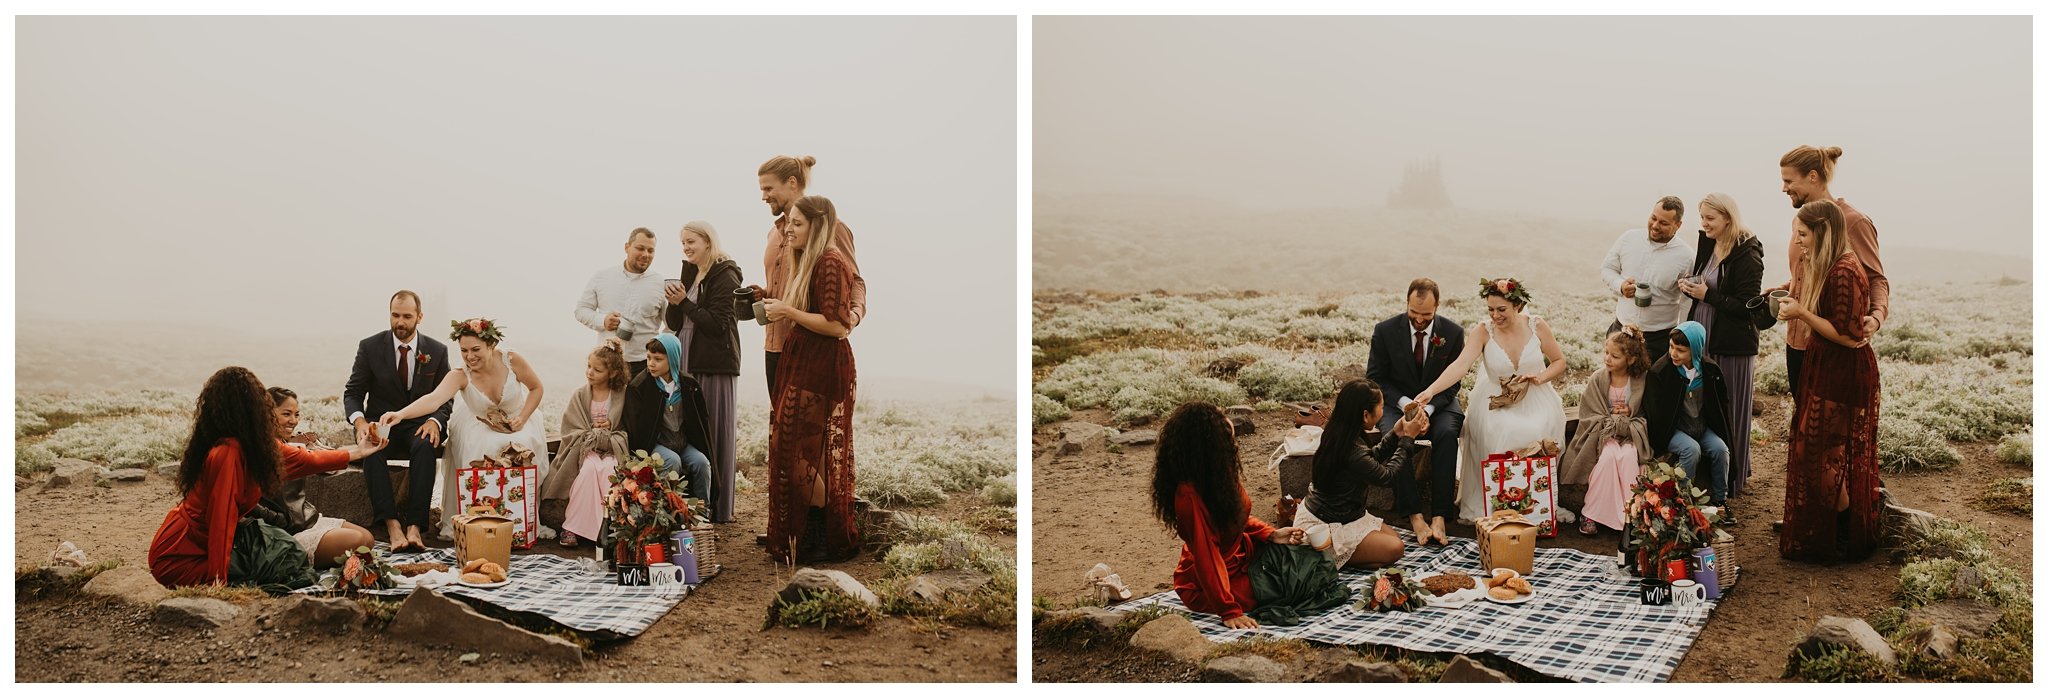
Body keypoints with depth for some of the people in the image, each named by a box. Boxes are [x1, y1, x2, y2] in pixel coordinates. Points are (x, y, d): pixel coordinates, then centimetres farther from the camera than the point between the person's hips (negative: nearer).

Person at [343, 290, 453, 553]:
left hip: (418, 423, 0)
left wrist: (434, 422, -17)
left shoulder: (437, 351, 4)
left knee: (425, 447, -36)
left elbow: (444, 399, 6)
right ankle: (392, 526, -43)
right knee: (372, 449, -36)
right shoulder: (370, 347, 1)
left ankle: (414, 527, -41)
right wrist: (360, 421, -21)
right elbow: (352, 393, 2)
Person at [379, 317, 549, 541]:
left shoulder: (511, 360, -20)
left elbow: (536, 388, -2)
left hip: (516, 421, 0)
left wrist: (523, 418, -16)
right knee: (478, 451, -33)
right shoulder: (460, 375, -23)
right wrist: (400, 414, -58)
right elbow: (434, 398, -41)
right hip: (479, 427, 0)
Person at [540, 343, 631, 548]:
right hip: (584, 450, 0)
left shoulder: (622, 397, 5)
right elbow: (570, 432, 2)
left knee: (608, 469, -35)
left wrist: (609, 427, -13)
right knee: (590, 468, -34)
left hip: (611, 452, 0)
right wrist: (595, 433, -12)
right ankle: (571, 527, -32)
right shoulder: (579, 397, 7)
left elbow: (627, 431, 5)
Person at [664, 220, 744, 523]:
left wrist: (685, 303, -14)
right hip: (688, 362, 8)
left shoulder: (725, 276, -8)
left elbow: (718, 323, -15)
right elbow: (675, 324, 14)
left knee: (715, 435, -4)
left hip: (715, 365, -8)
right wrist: (674, 303, -5)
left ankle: (719, 508, 2)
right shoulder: (690, 274, 16)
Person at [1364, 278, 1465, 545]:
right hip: (1397, 402, 0)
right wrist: (1405, 403, -19)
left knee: (1447, 434, -33)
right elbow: (1375, 379, -3)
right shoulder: (1386, 331, -8)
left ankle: (1439, 517, -35)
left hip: (1438, 403, 0)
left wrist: (1429, 408, -19)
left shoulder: (1453, 333, -6)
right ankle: (1415, 517, -34)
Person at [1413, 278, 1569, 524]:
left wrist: (1542, 377, -12)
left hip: (1534, 398, 1)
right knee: (1496, 431, -32)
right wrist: (1431, 390, -37)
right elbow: (1460, 365, -22)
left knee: (1537, 430, -31)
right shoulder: (1483, 331, -8)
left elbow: (1559, 361, 10)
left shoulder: (1537, 326, -3)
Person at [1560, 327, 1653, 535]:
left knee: (1628, 456, -34)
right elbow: (1589, 416, -2)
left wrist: (1629, 413, -15)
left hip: (1631, 433, 0)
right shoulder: (1597, 380, -2)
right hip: (1602, 431, 0)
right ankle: (1591, 514, -27)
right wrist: (1613, 419, -15)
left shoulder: (1641, 380, -2)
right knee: (1609, 456, -33)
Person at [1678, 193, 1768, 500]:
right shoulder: (1708, 247, 8)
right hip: (1704, 340, 7)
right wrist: (1689, 288, -2)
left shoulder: (1747, 255, -15)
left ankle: (1731, 482, 11)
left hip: (1732, 347, -7)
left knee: (1729, 416, 1)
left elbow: (1748, 307, -17)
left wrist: (1707, 294, -21)